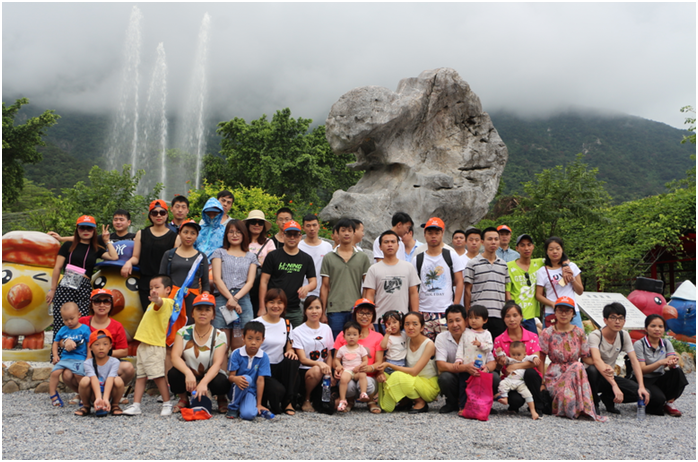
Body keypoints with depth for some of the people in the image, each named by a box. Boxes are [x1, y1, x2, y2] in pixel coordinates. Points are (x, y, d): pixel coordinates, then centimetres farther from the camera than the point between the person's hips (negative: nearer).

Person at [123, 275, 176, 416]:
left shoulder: (166, 302, -11)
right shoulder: (153, 304, 22)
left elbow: (160, 303, -36)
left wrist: (157, 299, -56)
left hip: (155, 346, -9)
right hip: (144, 345, 9)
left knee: (158, 376, -9)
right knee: (140, 376, 9)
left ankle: (167, 404, 2)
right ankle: (136, 405, 13)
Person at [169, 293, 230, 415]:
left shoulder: (219, 336, -9)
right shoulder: (183, 332, -5)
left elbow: (218, 363, -21)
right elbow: (175, 357, -18)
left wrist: (203, 383, -39)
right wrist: (188, 373, -39)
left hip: (210, 377, -1)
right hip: (189, 378, 2)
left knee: (220, 382, -34)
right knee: (173, 373, -29)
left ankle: (222, 399, 4)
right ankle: (183, 400, 3)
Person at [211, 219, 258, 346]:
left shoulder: (251, 257, 18)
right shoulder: (219, 253, 15)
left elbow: (250, 282, 7)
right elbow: (217, 279, 4)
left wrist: (236, 298, -10)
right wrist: (230, 298, -9)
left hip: (243, 299, 1)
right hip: (222, 299, -1)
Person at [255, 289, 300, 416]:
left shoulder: (286, 324, 12)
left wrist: (291, 351, -9)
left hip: (279, 368, 5)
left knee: (293, 361, -29)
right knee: (278, 390, -33)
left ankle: (287, 402, -14)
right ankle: (262, 400, 4)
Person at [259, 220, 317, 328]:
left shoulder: (306, 259, 11)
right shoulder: (273, 256, 3)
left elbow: (313, 281, 12)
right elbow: (264, 281, 1)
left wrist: (307, 287, -13)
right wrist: (262, 307, -6)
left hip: (295, 311, 3)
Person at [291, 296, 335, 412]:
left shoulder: (326, 329, 12)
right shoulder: (298, 332, -3)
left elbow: (329, 355, 14)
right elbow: (303, 359, -10)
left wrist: (329, 371, -5)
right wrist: (319, 364, -28)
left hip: (323, 372, 4)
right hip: (304, 371, -4)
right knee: (316, 371, -38)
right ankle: (306, 400, -10)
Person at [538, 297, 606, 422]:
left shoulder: (579, 333, 5)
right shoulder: (547, 333, -2)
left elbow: (586, 357, 6)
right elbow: (541, 359, -1)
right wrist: (542, 381, -11)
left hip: (575, 371, 3)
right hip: (554, 374, -3)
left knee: (578, 366, -33)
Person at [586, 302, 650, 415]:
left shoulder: (624, 336, -3)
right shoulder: (595, 335, -21)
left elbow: (634, 360, -9)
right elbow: (596, 360, -37)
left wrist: (641, 386, -23)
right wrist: (614, 385, -47)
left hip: (609, 377, 5)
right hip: (595, 376, -5)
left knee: (639, 392, -19)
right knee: (592, 369, -40)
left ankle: (607, 398, 7)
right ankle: (593, 403, -13)